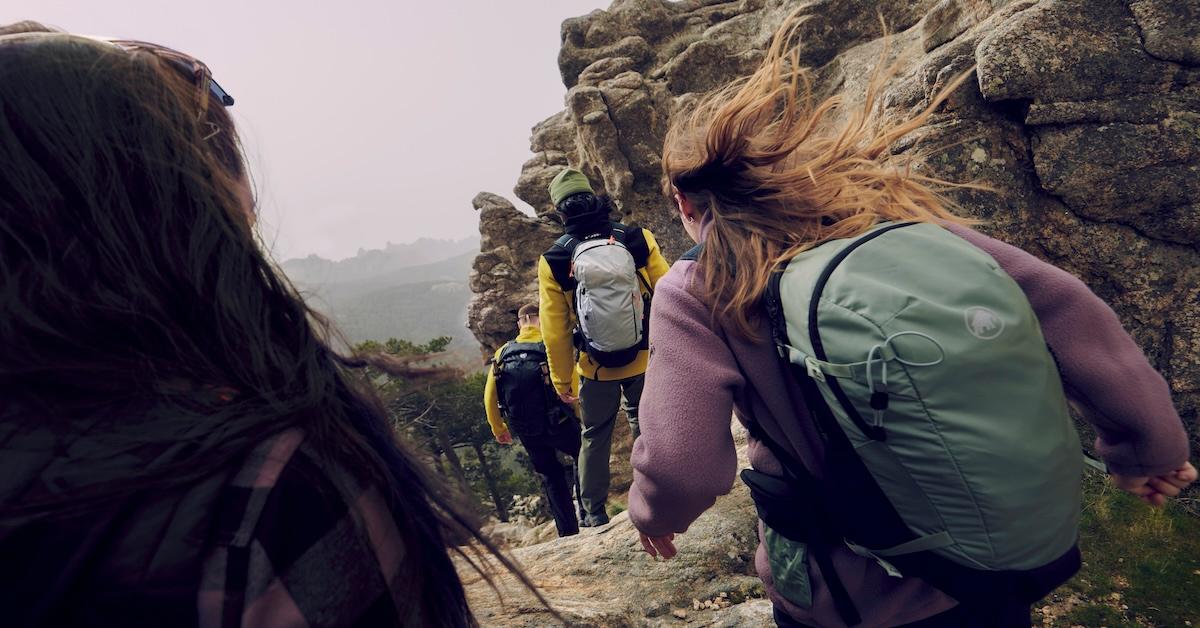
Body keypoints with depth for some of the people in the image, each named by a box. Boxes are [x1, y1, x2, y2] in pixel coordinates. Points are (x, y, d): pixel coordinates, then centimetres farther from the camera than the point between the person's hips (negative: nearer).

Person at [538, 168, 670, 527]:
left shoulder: (553, 261, -12)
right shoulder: (638, 239, -11)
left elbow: (555, 330, -7)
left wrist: (561, 379, 5)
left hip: (596, 367, -1)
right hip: (644, 359, 1)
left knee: (595, 437, 17)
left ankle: (593, 514, 27)